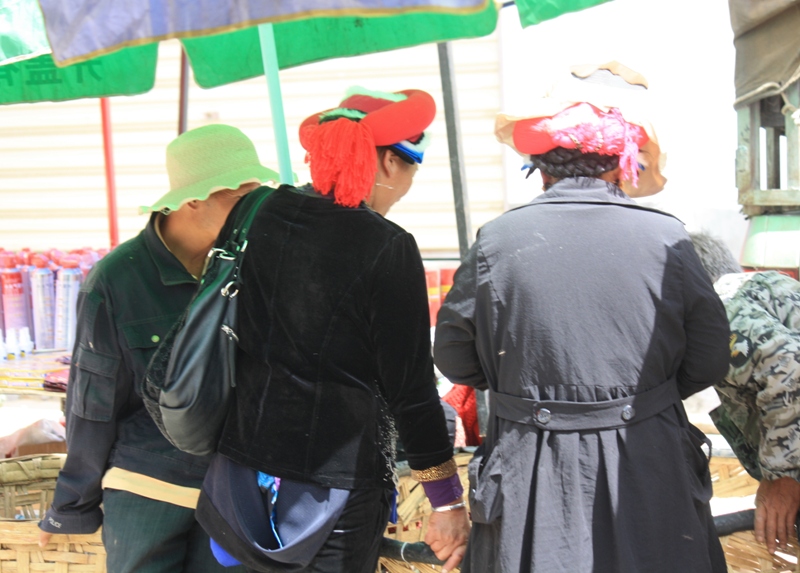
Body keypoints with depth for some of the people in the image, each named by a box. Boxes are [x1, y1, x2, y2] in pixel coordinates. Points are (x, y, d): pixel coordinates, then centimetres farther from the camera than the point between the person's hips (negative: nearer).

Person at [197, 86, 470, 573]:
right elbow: (411, 390, -14)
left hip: (239, 466, 6)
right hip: (335, 487, -6)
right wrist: (448, 501, -5)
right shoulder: (387, 249, -17)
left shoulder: (260, 217, 1)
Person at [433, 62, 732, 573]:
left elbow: (455, 361, 0)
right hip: (648, 473, 0)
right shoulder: (666, 237, -8)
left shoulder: (498, 239, -9)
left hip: (532, 483, 0)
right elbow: (708, 364, -1)